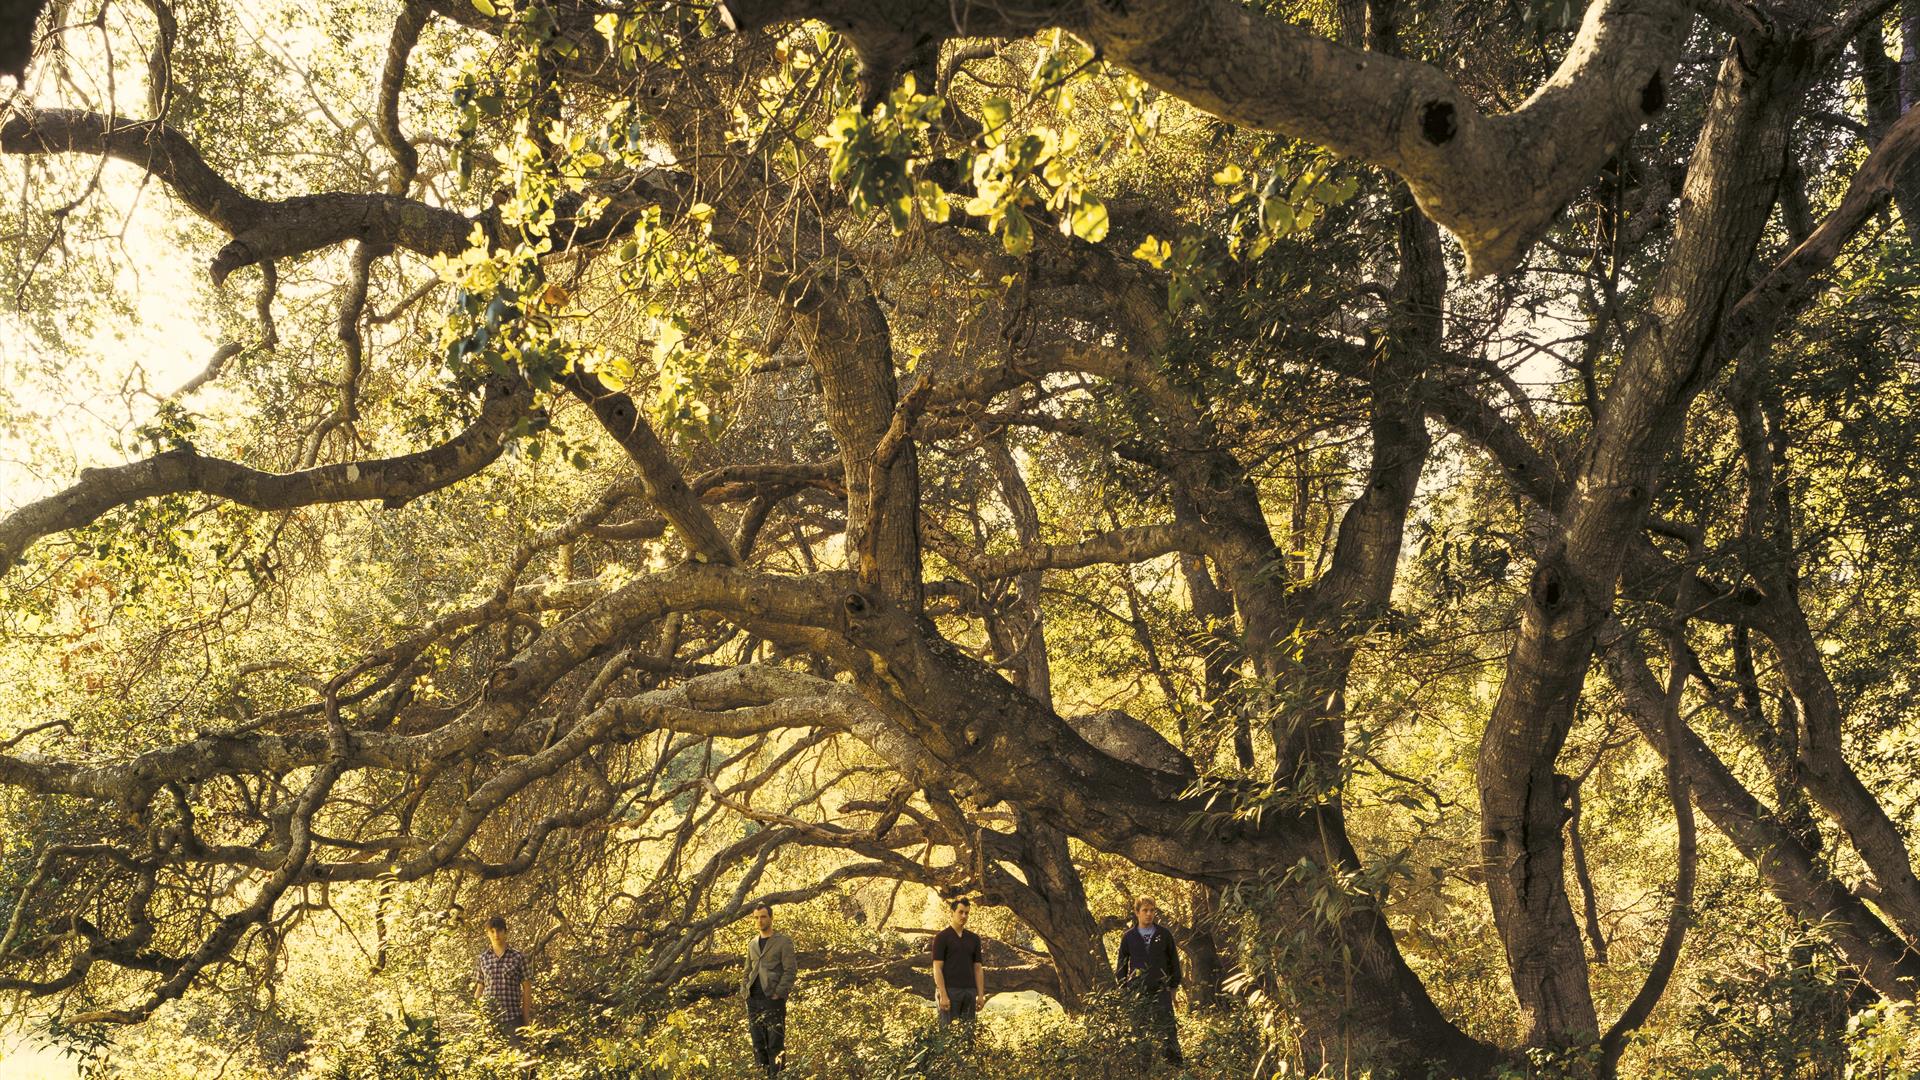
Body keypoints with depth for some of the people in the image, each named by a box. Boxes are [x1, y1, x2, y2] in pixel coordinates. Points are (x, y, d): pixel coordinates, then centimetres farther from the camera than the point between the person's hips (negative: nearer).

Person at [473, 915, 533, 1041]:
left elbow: (526, 990, 4)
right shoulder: (483, 958, 8)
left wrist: (526, 1021, 2)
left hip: (513, 1017, -2)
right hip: (488, 1018, 2)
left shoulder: (518, 957, 1)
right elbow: (479, 989, 13)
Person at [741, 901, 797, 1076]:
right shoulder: (752, 943, 17)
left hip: (773, 999, -5)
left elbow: (790, 970, -6)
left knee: (775, 1044, -7)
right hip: (753, 1001, 5)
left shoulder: (783, 942, -1)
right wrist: (744, 992, 10)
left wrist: (778, 993, -13)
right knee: (758, 1043, 7)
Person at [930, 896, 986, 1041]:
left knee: (968, 1034, 5)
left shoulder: (974, 938, 12)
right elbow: (937, 968, -8)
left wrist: (981, 995, 4)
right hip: (950, 991, -5)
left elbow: (978, 968, 13)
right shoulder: (941, 937, -4)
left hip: (970, 991, 5)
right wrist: (943, 995, -16)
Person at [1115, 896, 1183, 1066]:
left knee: (1168, 1029, -4)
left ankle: (1175, 1062, -1)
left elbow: (1174, 961, 8)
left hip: (1161, 990, -1)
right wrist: (1125, 989, 4)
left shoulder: (1164, 934, 2)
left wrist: (1173, 985, 4)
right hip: (1137, 993, 1)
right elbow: (1121, 965, 11)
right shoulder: (1128, 937, 4)